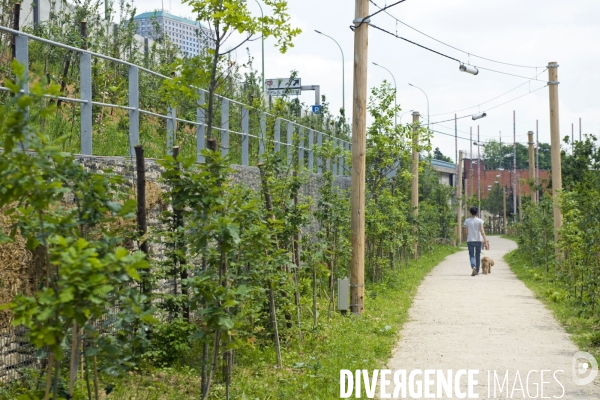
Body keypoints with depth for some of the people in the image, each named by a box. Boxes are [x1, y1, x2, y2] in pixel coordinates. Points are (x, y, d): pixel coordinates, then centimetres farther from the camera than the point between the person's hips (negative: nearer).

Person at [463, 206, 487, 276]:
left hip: (470, 241, 0)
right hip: (478, 240, 0)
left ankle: (473, 267, -28)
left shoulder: (467, 221, -1)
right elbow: (482, 232, -9)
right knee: (478, 255, 13)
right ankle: (477, 271, 19)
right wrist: (485, 240, -6)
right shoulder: (480, 221, -4)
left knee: (471, 255, -1)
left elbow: (466, 232, 2)